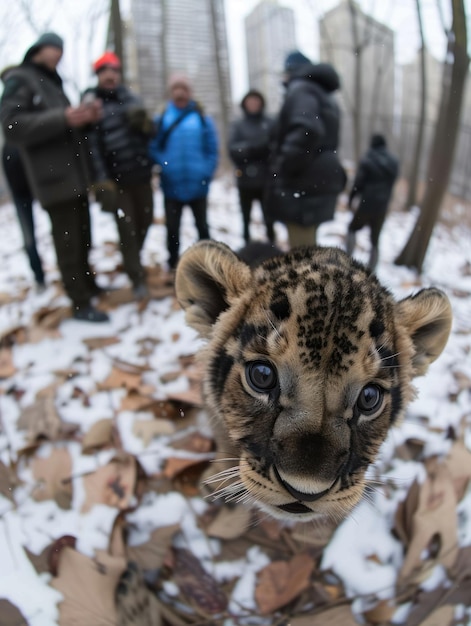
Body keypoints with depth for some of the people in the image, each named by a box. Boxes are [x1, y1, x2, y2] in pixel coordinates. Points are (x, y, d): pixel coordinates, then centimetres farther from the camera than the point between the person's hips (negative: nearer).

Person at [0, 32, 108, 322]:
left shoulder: (53, 84, 24)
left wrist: (86, 117, 5)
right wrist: (62, 119, -23)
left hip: (76, 176, 8)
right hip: (54, 178, -8)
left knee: (83, 236, 14)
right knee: (68, 241, -7)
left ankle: (88, 283, 28)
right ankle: (81, 303, -2)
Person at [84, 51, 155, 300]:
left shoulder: (130, 97, 11)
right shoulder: (91, 103, -3)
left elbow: (150, 130, 13)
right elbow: (93, 145, -10)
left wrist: (143, 122, -11)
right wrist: (102, 182, -17)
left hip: (142, 173, 5)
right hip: (117, 178, -5)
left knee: (145, 219, 14)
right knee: (127, 228, -4)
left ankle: (131, 259, 39)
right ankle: (137, 278, 5)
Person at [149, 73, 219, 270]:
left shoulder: (203, 119, 0)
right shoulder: (160, 119, 0)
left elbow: (212, 151, 0)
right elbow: (153, 148, 0)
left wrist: (206, 174, -10)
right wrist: (164, 166, -15)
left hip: (197, 185, 0)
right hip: (171, 186, 0)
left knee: (202, 226, 13)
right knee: (172, 229, 8)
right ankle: (173, 268, 22)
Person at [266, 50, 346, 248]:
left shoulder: (300, 89, -6)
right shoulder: (323, 94, 24)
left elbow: (306, 131, -25)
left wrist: (282, 168, -17)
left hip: (304, 183, -10)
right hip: (319, 180, 10)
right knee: (307, 246, 19)